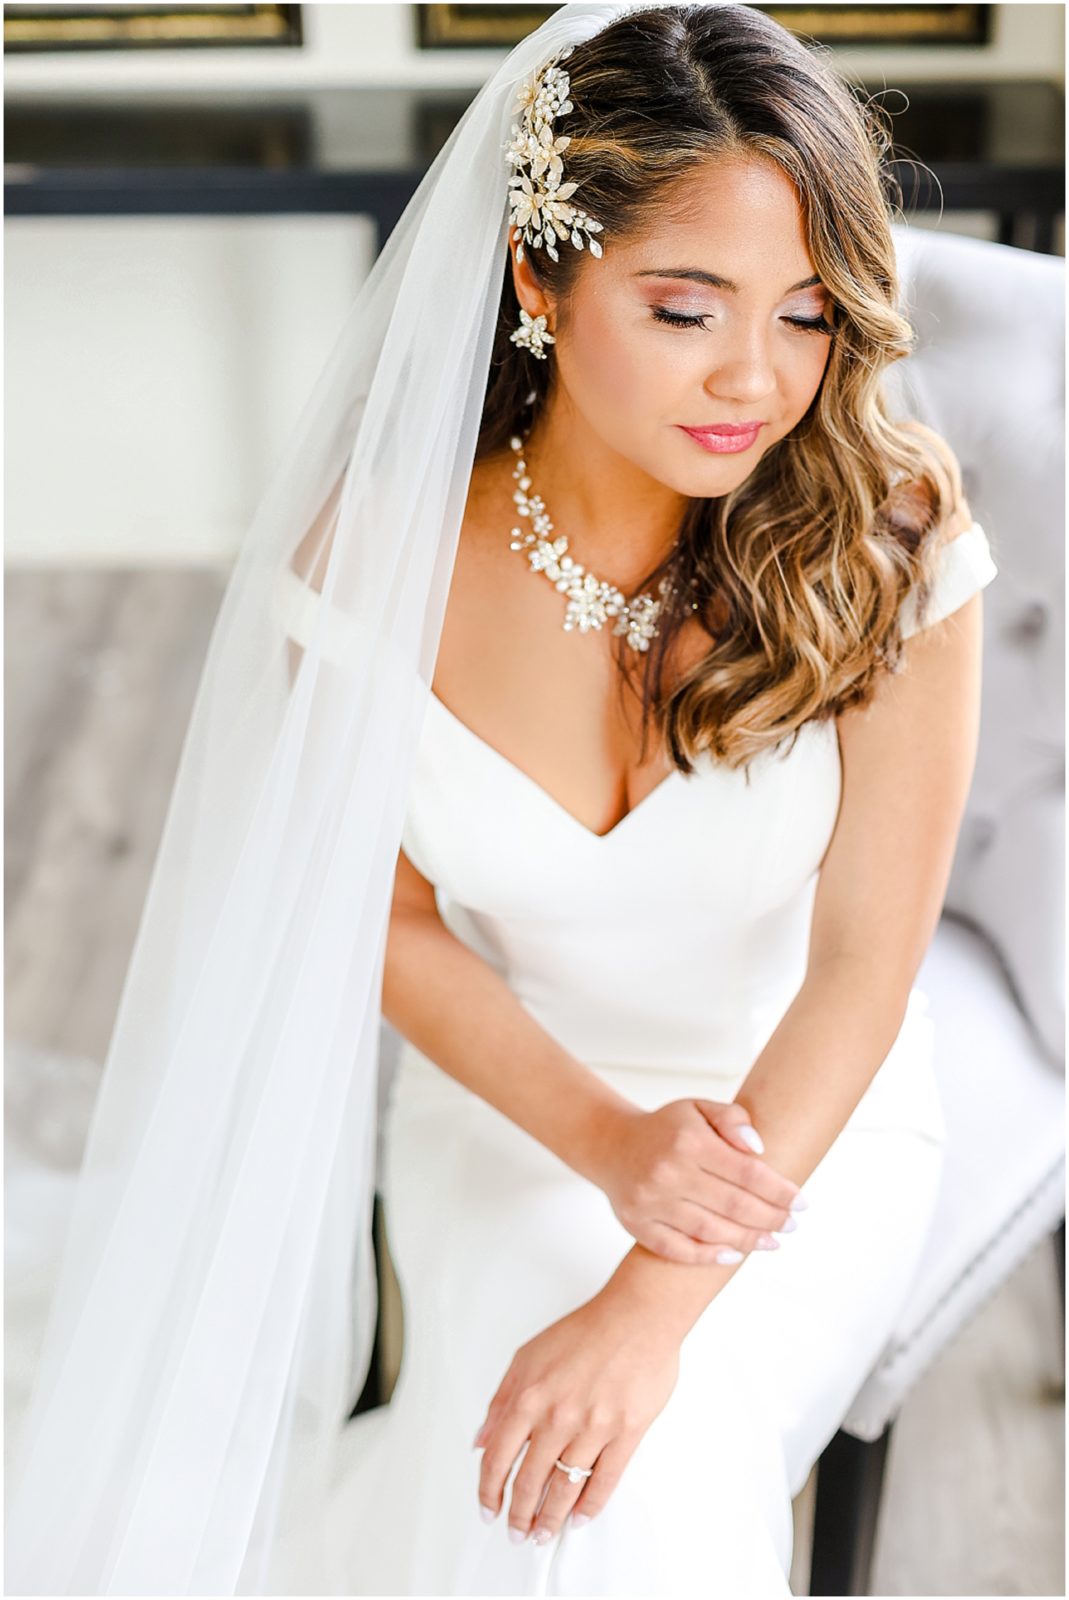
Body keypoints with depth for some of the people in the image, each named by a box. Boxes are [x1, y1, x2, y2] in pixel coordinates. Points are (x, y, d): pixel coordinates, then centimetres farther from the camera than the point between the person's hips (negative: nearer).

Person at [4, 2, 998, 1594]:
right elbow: (388, 922, -6)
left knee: (648, 1470, -24)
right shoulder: (384, 555, -19)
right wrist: (606, 1137, -20)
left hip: (807, 1111, 0)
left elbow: (864, 961, -19)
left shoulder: (885, 540, -22)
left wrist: (656, 1299, -26)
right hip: (506, 1098, 1)